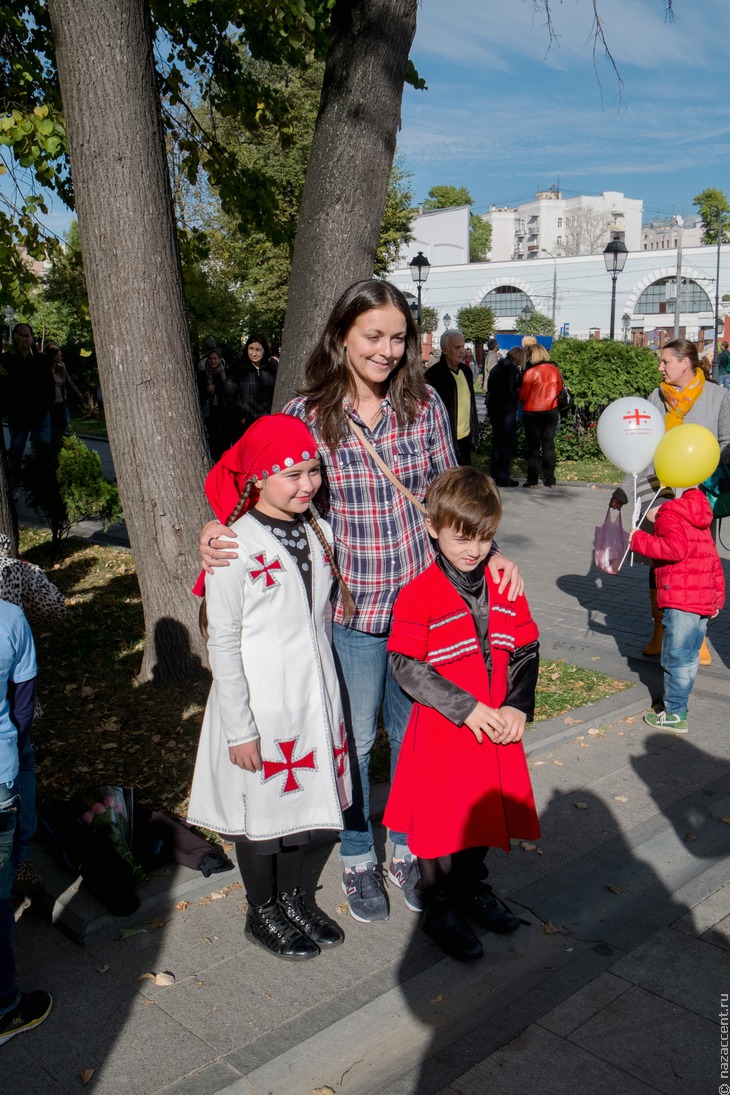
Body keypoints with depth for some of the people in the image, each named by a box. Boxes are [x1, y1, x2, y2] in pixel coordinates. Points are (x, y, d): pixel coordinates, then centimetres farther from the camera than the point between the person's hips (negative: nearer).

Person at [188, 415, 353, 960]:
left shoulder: (318, 533, 2)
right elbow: (223, 643, -16)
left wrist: (328, 696, 17)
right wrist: (239, 727, -15)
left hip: (313, 694, 6)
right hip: (260, 703, -6)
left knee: (301, 797, 20)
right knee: (261, 808, 11)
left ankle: (292, 899, 40)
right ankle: (262, 912, 33)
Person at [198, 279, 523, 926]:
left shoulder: (425, 405, -1)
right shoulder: (305, 416, -7)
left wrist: (489, 553, -6)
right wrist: (216, 530, -17)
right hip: (349, 609, -2)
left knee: (414, 732, 17)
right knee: (354, 738, 15)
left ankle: (408, 849, 41)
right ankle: (358, 860, 38)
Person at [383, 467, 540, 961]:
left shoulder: (505, 586, 1)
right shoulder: (420, 594, -15)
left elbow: (527, 651, 6)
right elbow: (406, 665, -17)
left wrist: (517, 707, -9)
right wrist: (466, 708, -20)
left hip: (497, 726, 5)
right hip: (441, 730, -5)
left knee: (485, 811, 19)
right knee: (442, 819, 8)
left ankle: (473, 889, 43)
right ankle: (441, 910, 28)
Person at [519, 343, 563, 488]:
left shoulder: (530, 372, -16)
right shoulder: (554, 370, -2)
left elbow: (523, 396, -9)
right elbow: (560, 389, 11)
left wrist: (523, 402, 11)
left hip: (532, 413, -4)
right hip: (551, 412, 4)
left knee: (533, 447, 5)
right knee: (549, 445, 10)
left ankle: (532, 480, 6)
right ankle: (550, 480, 12)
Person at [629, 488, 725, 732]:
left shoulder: (669, 517, -5)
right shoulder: (699, 522, 22)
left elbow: (676, 548, -23)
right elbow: (714, 561, 22)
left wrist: (640, 540, -15)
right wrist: (718, 598, 25)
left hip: (682, 603, -9)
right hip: (704, 601, 9)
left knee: (675, 659, -3)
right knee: (689, 658, 16)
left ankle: (675, 715, 1)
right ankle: (679, 704, 25)